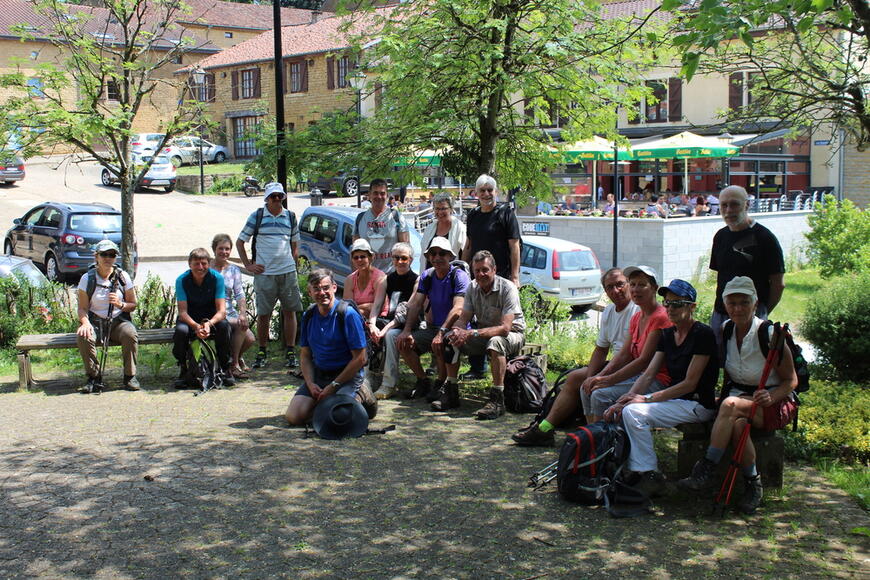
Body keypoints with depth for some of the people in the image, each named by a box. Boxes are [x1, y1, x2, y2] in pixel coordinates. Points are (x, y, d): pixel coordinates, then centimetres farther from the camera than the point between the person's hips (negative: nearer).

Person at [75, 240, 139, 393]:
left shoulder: (123, 276, 2)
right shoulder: (87, 278, 0)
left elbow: (133, 305, 6)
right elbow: (82, 307, 1)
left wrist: (120, 304, -17)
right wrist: (85, 323, -20)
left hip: (118, 321, 0)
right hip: (95, 321, 0)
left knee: (130, 334, -33)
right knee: (83, 336, -33)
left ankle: (130, 376, -15)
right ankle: (94, 378, -16)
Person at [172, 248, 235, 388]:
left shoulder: (217, 278, -15)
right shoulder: (182, 280, -14)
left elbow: (221, 310, -19)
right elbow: (182, 312, -19)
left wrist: (209, 323, -41)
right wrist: (196, 326, -40)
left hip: (212, 318, 0)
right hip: (190, 318, 0)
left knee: (223, 326, -33)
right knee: (181, 330, -34)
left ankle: (226, 369, -13)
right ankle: (183, 370, -9)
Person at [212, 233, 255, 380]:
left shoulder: (234, 270, 12)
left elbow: (240, 294, 3)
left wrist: (243, 314, -17)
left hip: (230, 313, 5)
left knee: (250, 339, -17)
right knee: (241, 326, -29)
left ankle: (237, 358, 17)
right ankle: (234, 364, -12)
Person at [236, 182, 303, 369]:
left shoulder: (290, 217, 10)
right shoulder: (257, 217, 2)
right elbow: (239, 242, 7)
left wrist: (293, 264, 10)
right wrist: (248, 265, 1)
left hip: (288, 272, 2)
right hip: (264, 273, -2)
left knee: (290, 312, 4)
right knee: (263, 314, 2)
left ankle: (291, 353, 12)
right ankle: (261, 352, 14)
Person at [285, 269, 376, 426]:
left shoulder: (348, 314, -13)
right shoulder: (308, 317, 6)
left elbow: (360, 359, -14)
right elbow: (305, 355, 12)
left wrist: (333, 386, -14)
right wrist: (310, 384, -6)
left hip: (347, 375, -5)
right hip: (318, 374, 5)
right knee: (294, 416, -12)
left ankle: (359, 397, 4)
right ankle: (322, 401, 16)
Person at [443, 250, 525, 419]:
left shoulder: (507, 289, -21)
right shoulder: (473, 287, -2)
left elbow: (505, 328, -30)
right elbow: (463, 319, -2)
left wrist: (472, 333, -39)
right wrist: (457, 331, -28)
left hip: (512, 334, -6)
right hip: (484, 334, 6)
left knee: (495, 342, -39)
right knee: (451, 338, -13)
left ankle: (497, 400, -34)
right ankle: (451, 391, -6)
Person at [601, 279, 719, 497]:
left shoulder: (702, 334, -14)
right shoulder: (667, 334, 11)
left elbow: (690, 383, -18)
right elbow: (649, 373, 5)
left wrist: (646, 399, -20)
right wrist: (629, 396, -14)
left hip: (698, 404, -8)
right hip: (674, 397, 8)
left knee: (633, 413, -24)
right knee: (618, 411, -5)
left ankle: (650, 476, -16)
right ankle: (629, 469, 2)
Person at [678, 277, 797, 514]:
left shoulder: (769, 334, -15)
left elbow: (791, 381, -9)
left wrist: (770, 397, -27)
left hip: (776, 405, -4)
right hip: (740, 398, 4)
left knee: (731, 405, -35)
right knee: (737, 424, -34)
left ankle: (706, 470, -29)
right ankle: (753, 485, -20)